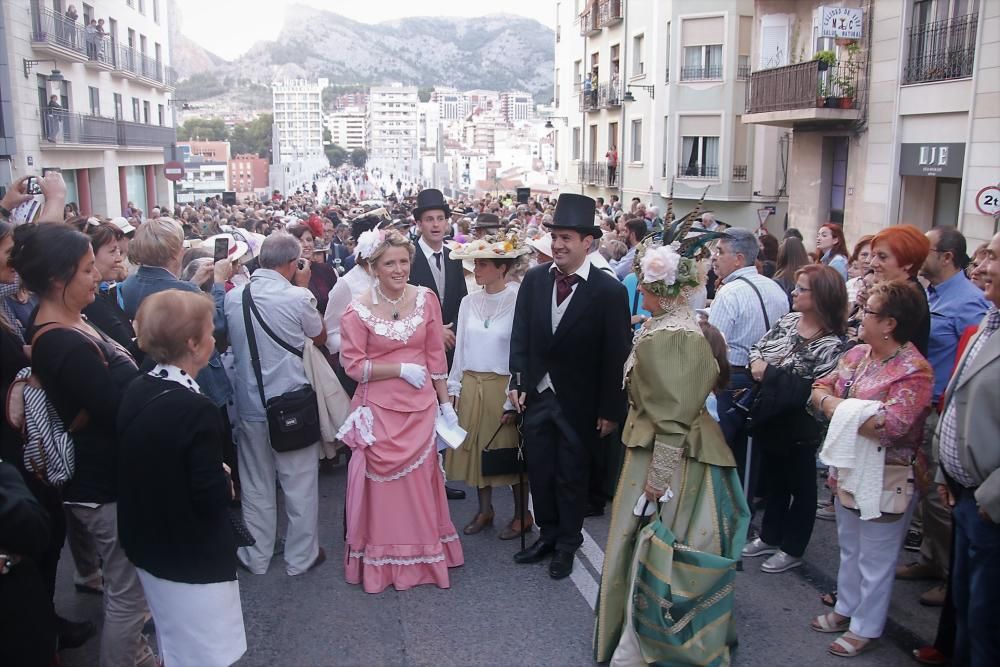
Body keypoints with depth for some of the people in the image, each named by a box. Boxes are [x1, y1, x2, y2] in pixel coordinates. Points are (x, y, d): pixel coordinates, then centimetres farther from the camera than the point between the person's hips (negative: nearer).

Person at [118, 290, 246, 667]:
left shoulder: (135, 392, -4)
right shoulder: (195, 410, -28)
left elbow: (145, 467, 6)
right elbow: (212, 499, -25)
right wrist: (226, 482, -4)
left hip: (147, 548, 8)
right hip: (194, 561, -8)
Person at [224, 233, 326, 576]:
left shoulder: (232, 297, -3)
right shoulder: (298, 298, -16)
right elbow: (320, 337, 3)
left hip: (249, 404, 4)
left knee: (256, 485, 17)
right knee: (300, 484, 11)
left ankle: (256, 557, 30)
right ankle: (300, 556, 23)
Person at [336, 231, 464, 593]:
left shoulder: (426, 299, -1)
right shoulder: (358, 311, -9)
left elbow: (436, 356, 4)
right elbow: (353, 365, -8)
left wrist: (445, 403, 6)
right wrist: (402, 369, -14)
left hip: (420, 407, 3)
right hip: (379, 409, -2)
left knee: (420, 479, 13)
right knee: (383, 482, 7)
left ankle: (423, 554, 33)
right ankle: (382, 561, 26)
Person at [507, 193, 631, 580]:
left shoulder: (609, 291, -14)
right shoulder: (534, 279, -2)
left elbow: (615, 355, -11)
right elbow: (520, 335, 4)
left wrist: (610, 410, -9)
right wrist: (517, 382, -4)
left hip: (578, 402, -3)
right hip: (536, 395, 4)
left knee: (572, 476, 12)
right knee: (539, 471, 16)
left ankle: (567, 544, 32)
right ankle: (548, 534, 37)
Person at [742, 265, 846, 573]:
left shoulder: (831, 345, -21)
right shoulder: (788, 321, 0)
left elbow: (814, 391, -27)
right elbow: (757, 348, 7)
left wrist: (770, 374, -24)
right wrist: (757, 365, -16)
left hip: (798, 429, -7)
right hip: (770, 418, 7)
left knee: (800, 486, 13)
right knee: (773, 480, 22)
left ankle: (792, 549, 28)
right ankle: (770, 537, 39)